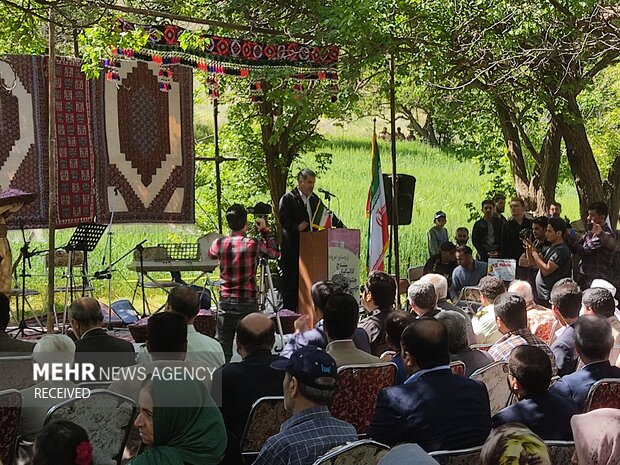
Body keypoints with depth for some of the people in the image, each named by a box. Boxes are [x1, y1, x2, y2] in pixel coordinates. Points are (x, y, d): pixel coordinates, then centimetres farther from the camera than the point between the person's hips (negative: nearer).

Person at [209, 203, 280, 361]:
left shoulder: (219, 243, -2)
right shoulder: (253, 244, -9)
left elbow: (211, 254, 23)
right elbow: (275, 252, 9)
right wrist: (265, 230, 17)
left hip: (225, 302, 2)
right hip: (248, 302, -2)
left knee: (223, 348, 6)